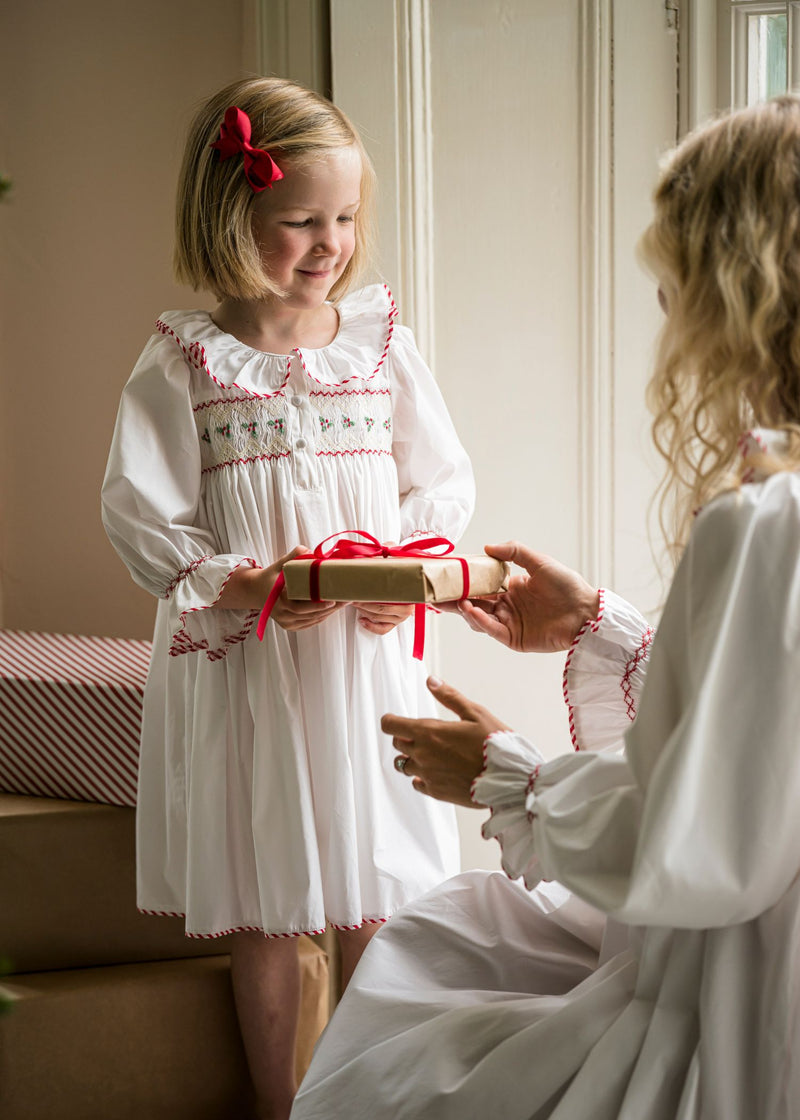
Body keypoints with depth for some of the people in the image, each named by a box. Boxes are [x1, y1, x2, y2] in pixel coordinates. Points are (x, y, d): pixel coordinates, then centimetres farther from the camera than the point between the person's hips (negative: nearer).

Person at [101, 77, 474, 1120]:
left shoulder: (380, 338, 3)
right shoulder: (184, 358, -5)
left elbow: (443, 481, 8)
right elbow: (139, 508, -6)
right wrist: (234, 584, -19)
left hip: (371, 653, 2)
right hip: (241, 660, -2)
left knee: (376, 900, 9)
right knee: (262, 911, 10)